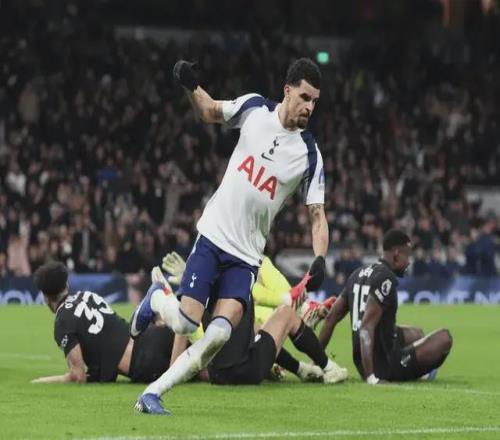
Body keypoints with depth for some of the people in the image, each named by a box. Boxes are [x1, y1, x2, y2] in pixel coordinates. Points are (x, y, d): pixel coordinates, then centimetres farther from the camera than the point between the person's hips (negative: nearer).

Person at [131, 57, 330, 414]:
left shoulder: (309, 154, -6)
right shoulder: (254, 108, -3)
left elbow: (318, 214, -6)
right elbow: (209, 112, 16)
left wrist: (319, 260, -23)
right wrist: (191, 86, -5)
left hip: (246, 256, 0)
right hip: (213, 234, 0)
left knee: (221, 331, -21)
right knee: (185, 322, -11)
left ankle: (154, 392, -9)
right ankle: (156, 299, 25)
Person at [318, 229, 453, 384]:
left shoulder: (359, 274, 10)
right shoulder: (386, 279, -18)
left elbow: (331, 317, 13)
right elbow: (366, 328, -27)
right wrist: (370, 377, -31)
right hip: (384, 364, -10)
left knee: (416, 334, 33)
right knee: (444, 338, -7)